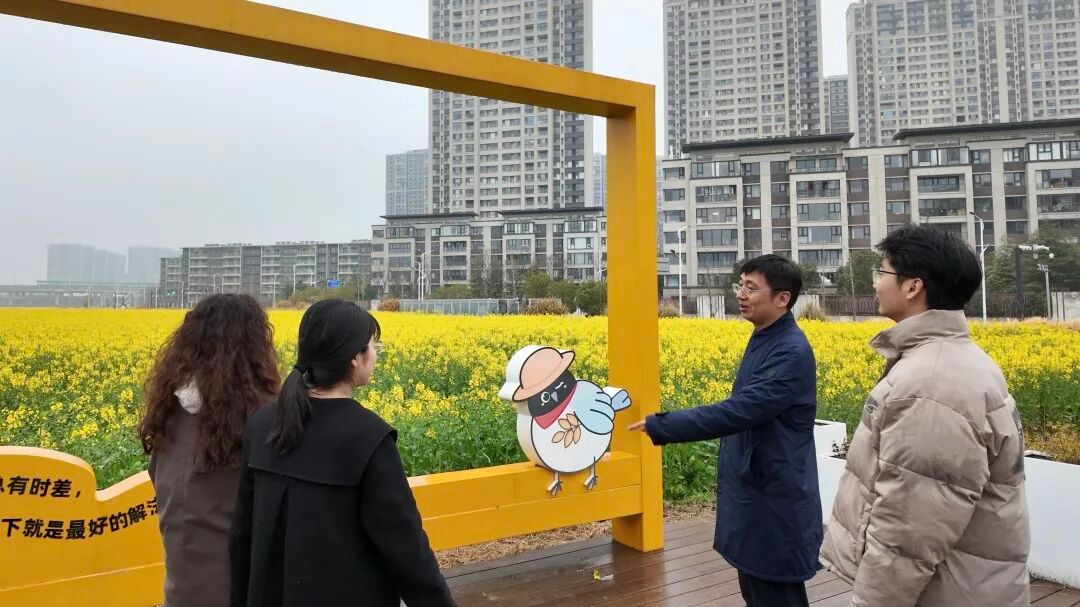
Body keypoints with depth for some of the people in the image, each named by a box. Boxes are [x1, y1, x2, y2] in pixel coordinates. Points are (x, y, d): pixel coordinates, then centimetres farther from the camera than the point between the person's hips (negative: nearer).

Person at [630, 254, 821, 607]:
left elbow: (739, 410, -32)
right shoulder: (764, 339, 9)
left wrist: (661, 426, -30)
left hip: (776, 501, -10)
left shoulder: (791, 352, -23)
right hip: (753, 491, 10)